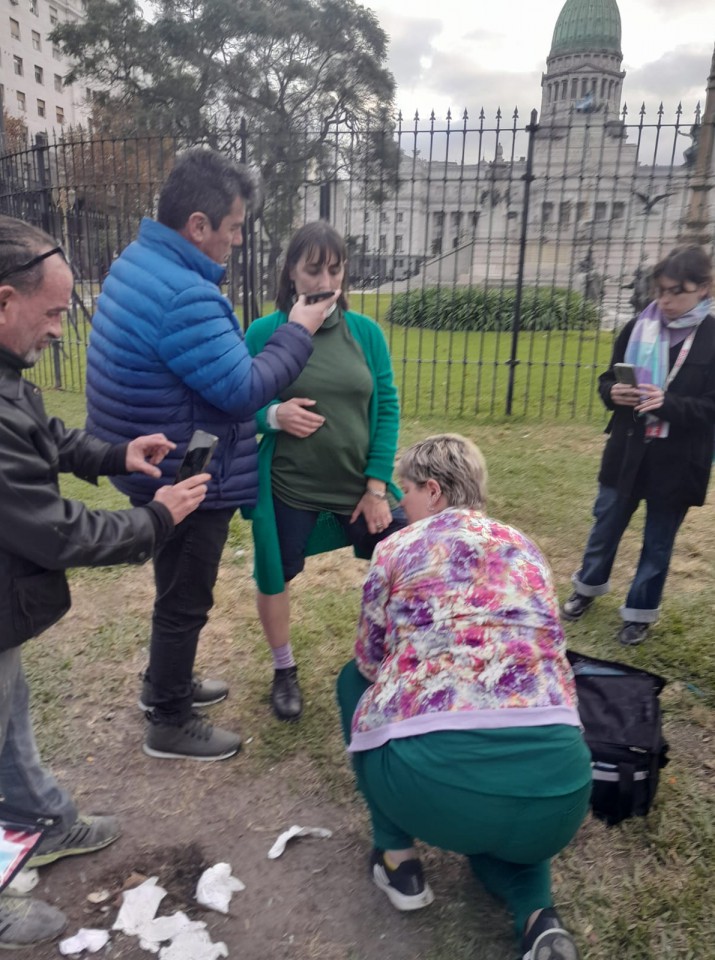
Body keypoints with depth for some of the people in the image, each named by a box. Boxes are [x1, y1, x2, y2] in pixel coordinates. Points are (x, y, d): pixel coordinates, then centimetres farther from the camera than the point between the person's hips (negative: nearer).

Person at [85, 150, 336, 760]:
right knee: (186, 600, 8)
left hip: (156, 468, 10)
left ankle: (165, 683, 47)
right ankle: (171, 724, 29)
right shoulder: (185, 296, -29)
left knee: (178, 588, 26)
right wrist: (298, 332, -13)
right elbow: (243, 389, -25)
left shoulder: (137, 261, 5)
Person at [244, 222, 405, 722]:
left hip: (361, 485, 2)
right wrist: (273, 415, -25)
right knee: (275, 575, 11)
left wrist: (377, 484, -4)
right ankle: (285, 672, 40)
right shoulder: (264, 332, -7)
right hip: (287, 488, -2)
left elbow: (387, 407, 1)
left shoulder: (365, 331, 0)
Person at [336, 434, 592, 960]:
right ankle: (539, 917, 11)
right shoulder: (526, 549, 18)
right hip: (556, 786, 4)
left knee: (354, 679, 28)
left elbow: (370, 660, 19)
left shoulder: (400, 547, 8)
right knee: (496, 825, 41)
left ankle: (399, 858, 26)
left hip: (426, 779, -4)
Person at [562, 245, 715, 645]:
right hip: (627, 451, 3)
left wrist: (668, 403, -27)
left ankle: (641, 611, 31)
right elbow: (607, 380, 8)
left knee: (659, 540, 12)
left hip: (678, 461, -3)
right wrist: (614, 393, -15)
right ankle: (589, 587, 41)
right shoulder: (639, 328, 1)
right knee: (606, 523, 17)